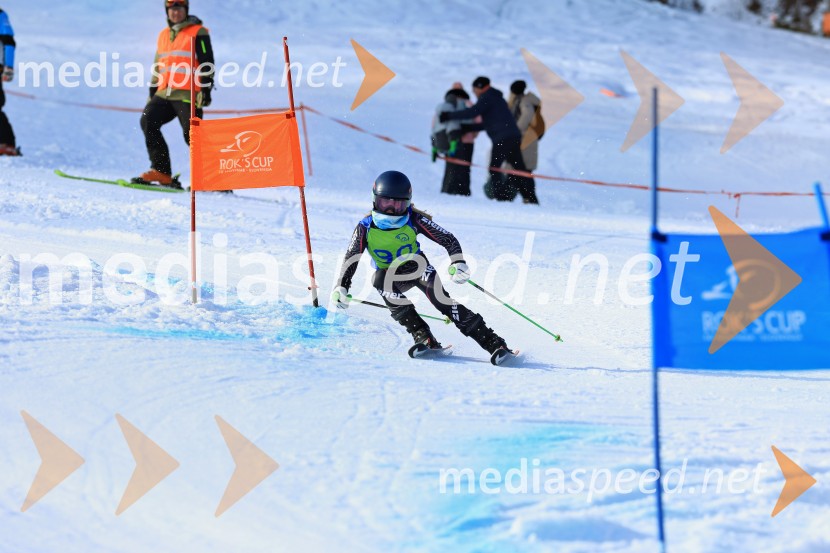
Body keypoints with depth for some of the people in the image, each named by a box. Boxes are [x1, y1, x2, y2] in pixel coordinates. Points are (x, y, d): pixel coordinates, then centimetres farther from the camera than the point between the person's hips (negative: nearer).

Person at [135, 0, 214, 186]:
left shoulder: (198, 33, 1)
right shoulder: (164, 35, 21)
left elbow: (207, 64, -5)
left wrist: (205, 90, -13)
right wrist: (152, 93, 23)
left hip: (187, 94, -6)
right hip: (164, 94, 7)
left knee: (192, 135, -12)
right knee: (148, 120, -13)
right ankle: (161, 172, -13)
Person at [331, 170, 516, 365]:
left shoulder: (414, 220, -19)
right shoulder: (366, 227, -16)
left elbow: (448, 240, -17)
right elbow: (350, 260, -13)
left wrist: (458, 263, -34)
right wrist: (341, 287, -28)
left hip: (416, 268, -2)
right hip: (390, 276, 2)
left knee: (439, 297, -28)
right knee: (379, 279, -33)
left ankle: (493, 344, -31)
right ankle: (422, 336, -33)